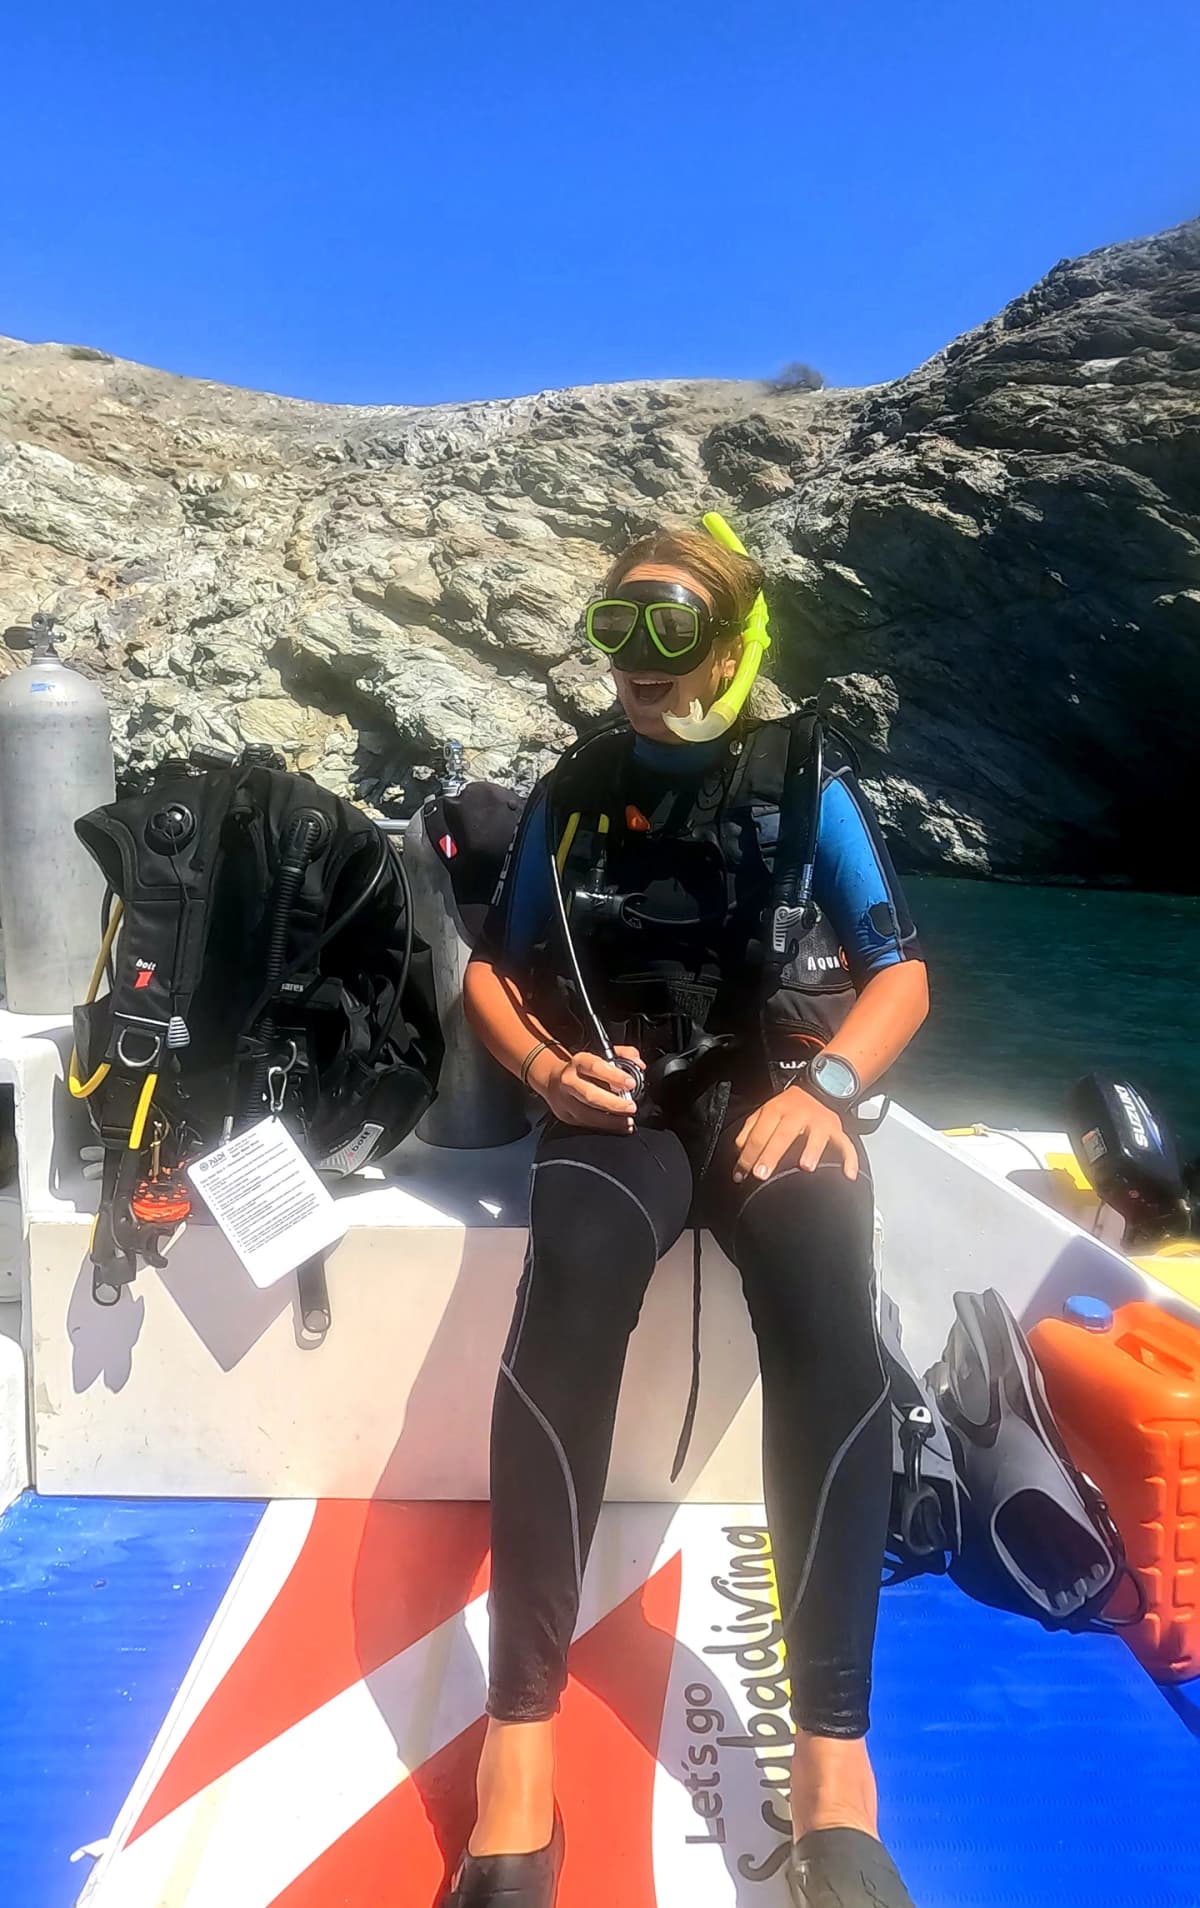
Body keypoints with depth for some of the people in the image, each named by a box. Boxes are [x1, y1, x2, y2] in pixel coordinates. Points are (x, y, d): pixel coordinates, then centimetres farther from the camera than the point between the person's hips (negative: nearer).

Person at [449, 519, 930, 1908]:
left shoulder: (804, 779, 7)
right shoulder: (573, 791, 13)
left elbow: (901, 974, 4)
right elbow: (491, 968, 16)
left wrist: (824, 1085, -15)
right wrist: (548, 1066, -6)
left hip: (773, 1098, 0)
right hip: (621, 1106, 1)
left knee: (830, 1338, -32)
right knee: (563, 1317, -32)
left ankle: (834, 1762, -25)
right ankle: (519, 1746, -28)